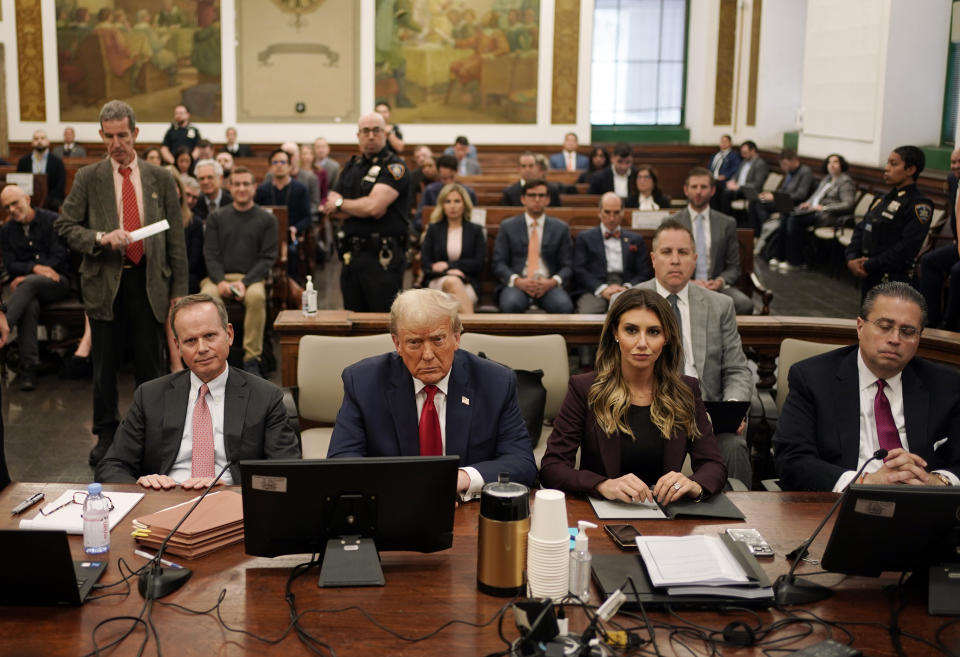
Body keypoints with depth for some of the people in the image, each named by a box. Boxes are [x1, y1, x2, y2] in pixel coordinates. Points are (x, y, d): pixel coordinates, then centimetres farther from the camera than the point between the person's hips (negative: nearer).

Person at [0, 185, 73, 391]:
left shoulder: (52, 221, 2)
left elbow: (60, 257, -6)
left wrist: (26, 276, -13)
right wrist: (35, 268, -17)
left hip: (58, 282, -2)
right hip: (29, 288, 2)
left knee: (29, 283, -36)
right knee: (29, 305, -34)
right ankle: (28, 368, -39)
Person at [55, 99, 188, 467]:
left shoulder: (161, 179, 6)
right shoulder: (88, 178, 4)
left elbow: (175, 240, 7)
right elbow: (65, 226, 2)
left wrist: (179, 291, 2)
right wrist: (100, 238, -16)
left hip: (150, 282, 0)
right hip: (105, 284, 0)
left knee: (151, 364, 5)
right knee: (105, 365, 8)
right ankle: (105, 435, 23)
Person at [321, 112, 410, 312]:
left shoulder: (394, 167, -6)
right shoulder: (352, 166, 16)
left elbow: (373, 206, -18)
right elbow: (331, 210, 9)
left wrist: (340, 204, -1)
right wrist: (360, 208, -9)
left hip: (383, 257, -7)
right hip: (352, 255, 7)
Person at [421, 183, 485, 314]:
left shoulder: (475, 230, 17)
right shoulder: (433, 229, 18)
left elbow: (478, 264, 5)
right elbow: (425, 263, 7)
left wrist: (448, 265, -5)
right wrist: (449, 272, -12)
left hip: (468, 284, 0)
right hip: (437, 282, 0)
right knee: (453, 281, -38)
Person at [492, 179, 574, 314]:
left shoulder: (561, 228, 14)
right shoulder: (507, 226, 12)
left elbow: (567, 266, 10)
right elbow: (498, 263, 6)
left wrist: (553, 282, -11)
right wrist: (517, 281, -12)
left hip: (548, 284, 1)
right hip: (516, 284, -1)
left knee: (564, 306, -32)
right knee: (510, 304, -36)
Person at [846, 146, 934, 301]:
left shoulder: (919, 205, -12)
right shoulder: (883, 199, 14)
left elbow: (907, 247, -20)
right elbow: (860, 229, 14)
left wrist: (869, 265, -18)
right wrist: (852, 258, -4)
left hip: (892, 281, -8)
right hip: (868, 277, 8)